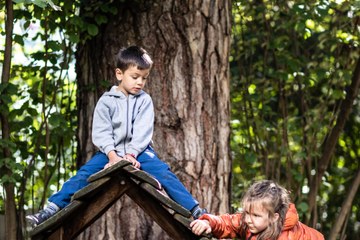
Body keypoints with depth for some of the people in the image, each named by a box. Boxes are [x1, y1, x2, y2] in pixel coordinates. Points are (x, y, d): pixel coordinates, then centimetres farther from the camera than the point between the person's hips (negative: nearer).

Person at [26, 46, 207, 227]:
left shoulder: (144, 100, 1)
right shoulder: (106, 101, 0)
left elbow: (143, 131, -8)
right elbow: (102, 132, -7)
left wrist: (131, 154, -22)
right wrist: (112, 155, -22)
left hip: (138, 151, 0)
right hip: (111, 151, 1)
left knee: (164, 173, -22)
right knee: (84, 175, -18)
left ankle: (194, 210, -23)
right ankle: (52, 209, -21)